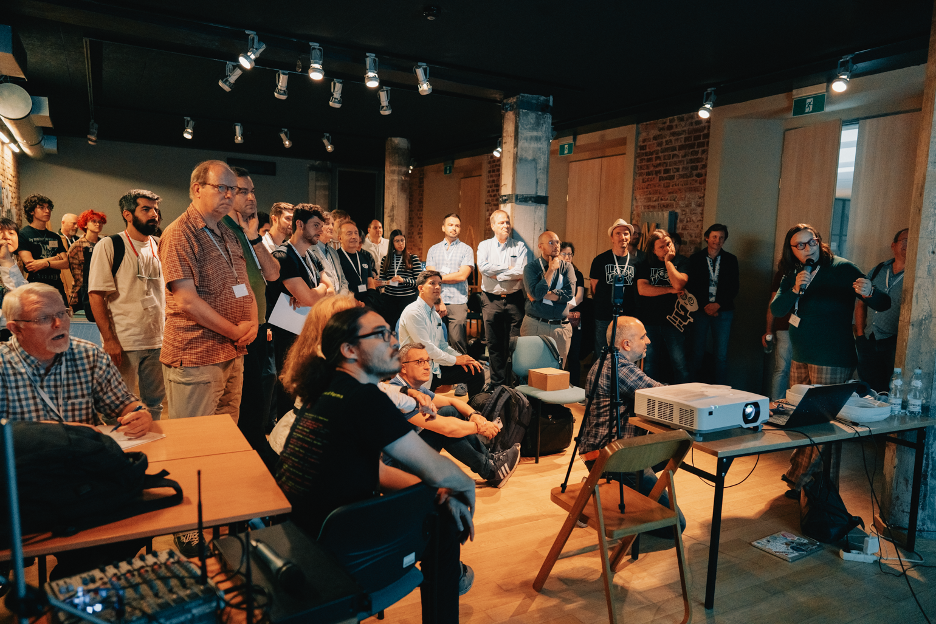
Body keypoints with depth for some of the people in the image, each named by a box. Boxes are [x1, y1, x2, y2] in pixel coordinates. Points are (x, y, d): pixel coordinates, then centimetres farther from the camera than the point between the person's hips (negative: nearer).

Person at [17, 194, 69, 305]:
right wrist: (57, 258, 1)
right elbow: (29, 263, -8)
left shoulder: (55, 237, 17)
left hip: (57, 287, 4)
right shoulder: (23, 234, 1)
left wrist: (45, 263, -12)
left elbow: (66, 263, 6)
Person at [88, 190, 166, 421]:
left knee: (155, 404, 13)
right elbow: (96, 296, -9)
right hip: (123, 343, -5)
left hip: (158, 341, 5)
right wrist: (109, 340, -15)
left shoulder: (159, 247, 10)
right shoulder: (109, 246, -5)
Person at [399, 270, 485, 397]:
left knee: (476, 371, 0)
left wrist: (460, 357, -2)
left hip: (436, 366, 8)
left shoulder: (435, 315, 15)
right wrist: (455, 360, -13)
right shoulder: (413, 312, -15)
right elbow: (426, 348, -20)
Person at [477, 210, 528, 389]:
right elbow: (483, 267, -11)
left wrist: (497, 274, -9)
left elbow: (522, 272, -9)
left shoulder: (519, 246, 6)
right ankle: (497, 383, 12)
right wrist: (508, 269, -8)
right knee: (494, 344, 3)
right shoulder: (484, 246, 8)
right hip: (491, 300, 1)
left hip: (514, 299, -1)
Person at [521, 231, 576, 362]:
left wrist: (542, 295, -9)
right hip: (534, 326, -2)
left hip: (560, 327, 2)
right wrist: (551, 269, -8)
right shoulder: (531, 268, 1)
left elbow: (569, 294, -7)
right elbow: (535, 292, -16)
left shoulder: (566, 267, 9)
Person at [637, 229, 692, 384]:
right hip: (650, 323, 1)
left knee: (680, 364, -3)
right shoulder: (645, 266, 10)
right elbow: (642, 289, -6)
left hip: (674, 321, -1)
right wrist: (670, 290, -7)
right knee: (650, 367, 6)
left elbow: (678, 284, -13)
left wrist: (668, 261, -5)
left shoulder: (680, 264, 7)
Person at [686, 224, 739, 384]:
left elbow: (734, 287, 5)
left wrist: (718, 304, -7)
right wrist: (704, 306, -8)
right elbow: (690, 286, 0)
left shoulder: (730, 260, 9)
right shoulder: (695, 258, 5)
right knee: (697, 353, -1)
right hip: (701, 310, -1)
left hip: (723, 311, 1)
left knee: (721, 355, 0)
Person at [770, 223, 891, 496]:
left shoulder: (841, 268, -10)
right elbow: (776, 310, -2)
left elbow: (883, 304, -15)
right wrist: (796, 289, -19)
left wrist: (869, 292, -38)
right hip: (801, 358, 7)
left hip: (832, 361, -7)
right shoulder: (793, 274, 7)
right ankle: (797, 473, 30)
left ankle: (803, 483, 8)